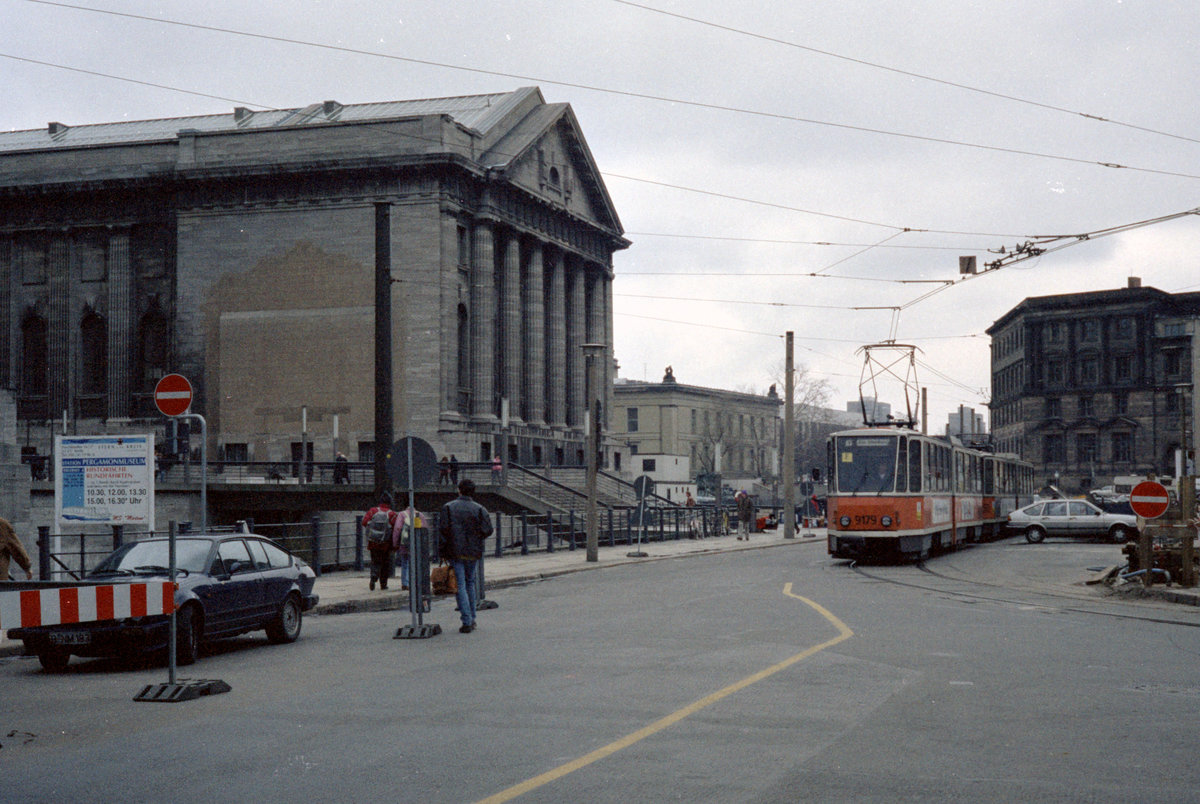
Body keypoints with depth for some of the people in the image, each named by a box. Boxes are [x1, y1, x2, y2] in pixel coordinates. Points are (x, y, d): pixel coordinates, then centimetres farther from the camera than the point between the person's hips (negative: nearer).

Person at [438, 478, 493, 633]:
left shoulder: (448, 508, -3)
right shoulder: (479, 509, -1)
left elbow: (443, 531, -7)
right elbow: (487, 530, -7)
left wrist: (442, 552, -2)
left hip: (455, 553, -2)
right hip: (473, 553, 2)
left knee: (461, 587, -1)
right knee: (470, 584, 18)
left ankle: (467, 622, -8)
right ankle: (472, 619, 21)